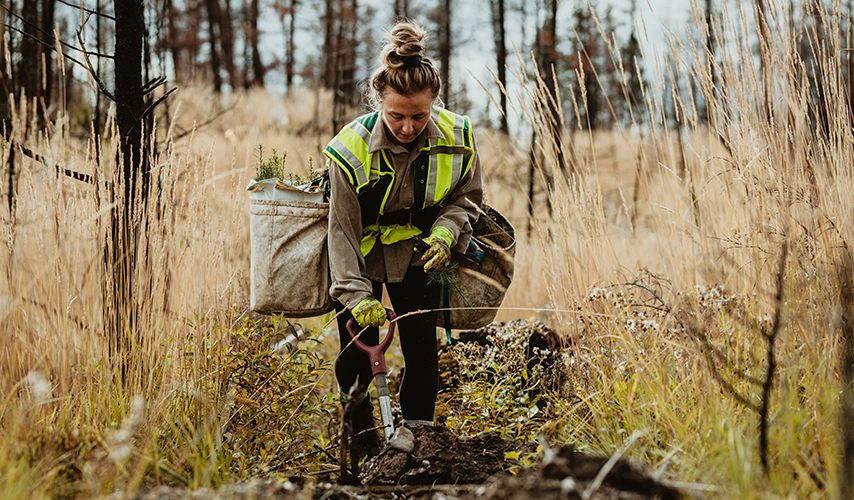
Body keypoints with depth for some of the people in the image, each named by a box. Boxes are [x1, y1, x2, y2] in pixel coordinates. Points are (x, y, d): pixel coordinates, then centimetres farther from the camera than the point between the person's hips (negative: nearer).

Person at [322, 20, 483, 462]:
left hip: (418, 252, 2)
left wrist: (445, 232, -21)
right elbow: (343, 230, -23)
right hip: (363, 254, -2)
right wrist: (356, 295, -31)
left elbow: (467, 197, -1)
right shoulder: (351, 148, -28)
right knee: (357, 354, -2)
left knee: (423, 350, -3)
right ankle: (362, 448, 19)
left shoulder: (456, 138, -20)